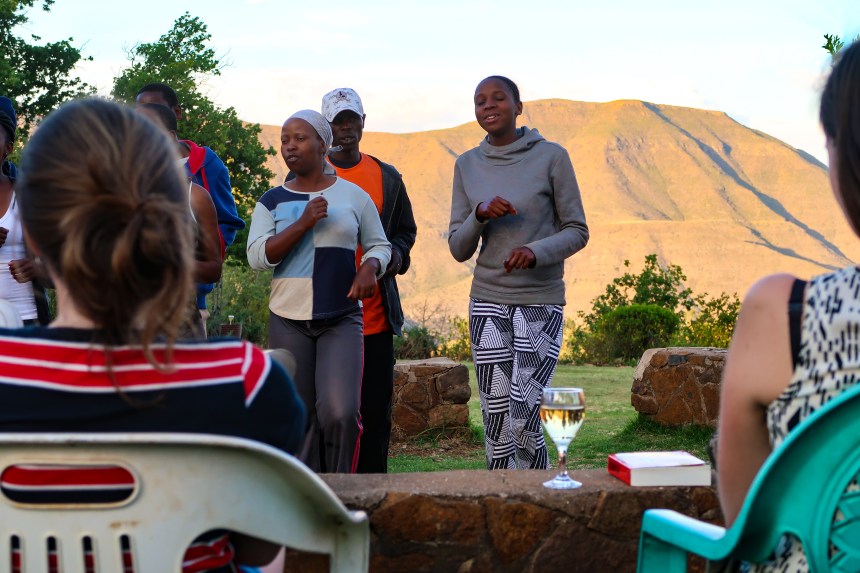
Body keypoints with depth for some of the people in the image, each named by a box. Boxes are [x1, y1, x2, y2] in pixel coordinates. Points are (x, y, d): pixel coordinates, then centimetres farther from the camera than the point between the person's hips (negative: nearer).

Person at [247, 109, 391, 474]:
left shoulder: (353, 196, 5)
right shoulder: (272, 202, 7)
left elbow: (379, 245, 15)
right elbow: (257, 257, -5)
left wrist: (370, 267, -8)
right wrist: (303, 223, -14)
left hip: (342, 320, -2)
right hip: (288, 321, 2)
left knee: (340, 411, -17)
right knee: (299, 418, 4)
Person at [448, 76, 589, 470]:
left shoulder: (551, 157, -3)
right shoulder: (467, 166, 8)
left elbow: (577, 232, 0)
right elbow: (458, 249, 8)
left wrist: (536, 252, -19)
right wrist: (480, 215, -12)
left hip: (541, 303, -3)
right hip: (488, 303, 3)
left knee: (523, 418, -12)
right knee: (495, 420, 1)